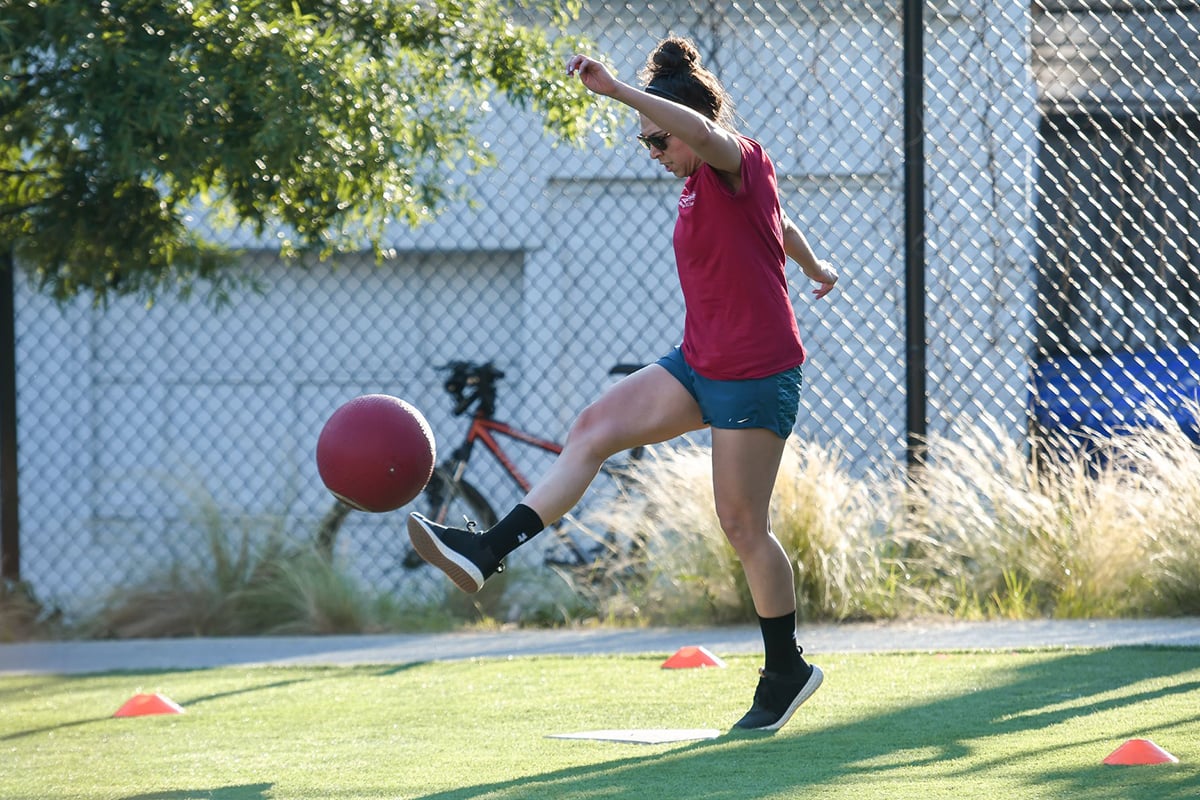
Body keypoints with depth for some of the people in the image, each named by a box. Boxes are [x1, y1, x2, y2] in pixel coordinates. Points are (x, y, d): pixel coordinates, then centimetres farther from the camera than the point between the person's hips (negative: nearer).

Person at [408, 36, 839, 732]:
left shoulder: (737, 162, -14)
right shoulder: (705, 182, 14)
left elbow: (705, 132, -40)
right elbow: (783, 225, 34)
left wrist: (619, 92, -49)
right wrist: (816, 268, 55)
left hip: (757, 374, -9)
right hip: (700, 364, 9)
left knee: (744, 526, -2)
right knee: (595, 430, -7)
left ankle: (786, 671, 13)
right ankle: (490, 550, -18)